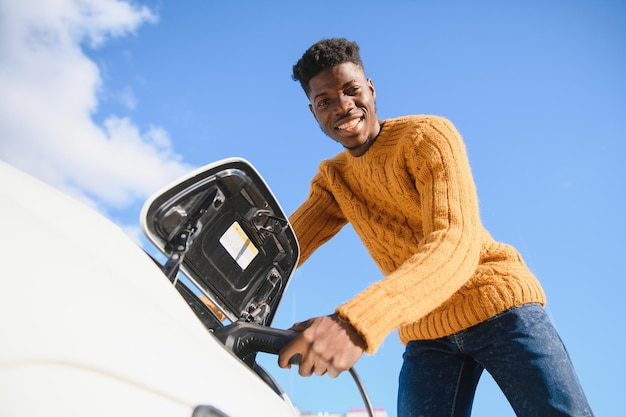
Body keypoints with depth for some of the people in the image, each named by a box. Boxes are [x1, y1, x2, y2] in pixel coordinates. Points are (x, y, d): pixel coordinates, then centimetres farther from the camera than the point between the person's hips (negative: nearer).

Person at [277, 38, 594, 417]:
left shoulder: (428, 135, -11)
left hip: (499, 304, -4)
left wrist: (357, 321, -41)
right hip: (426, 333, 4)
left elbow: (456, 244, -25)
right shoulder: (333, 179, 9)